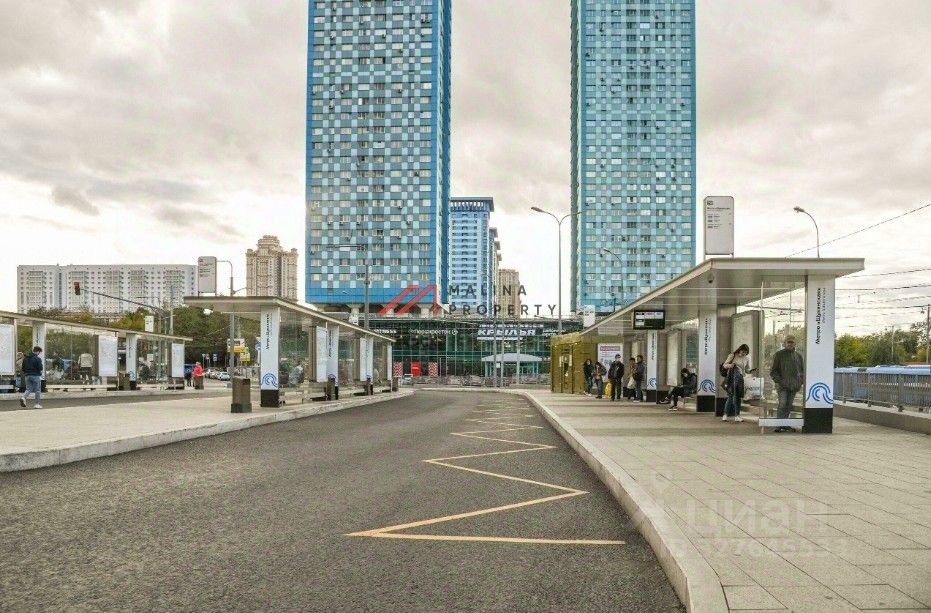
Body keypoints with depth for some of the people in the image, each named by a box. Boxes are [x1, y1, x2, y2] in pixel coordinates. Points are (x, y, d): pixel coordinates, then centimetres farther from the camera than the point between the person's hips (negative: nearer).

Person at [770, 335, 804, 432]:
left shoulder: (798, 356, 17)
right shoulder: (779, 354, 3)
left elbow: (802, 370, 24)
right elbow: (773, 371, 1)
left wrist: (802, 380, 6)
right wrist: (779, 381, -11)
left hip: (794, 385, 4)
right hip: (782, 385, -4)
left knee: (788, 405, 7)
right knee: (782, 404, -12)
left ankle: (785, 425, 12)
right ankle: (780, 425, -11)